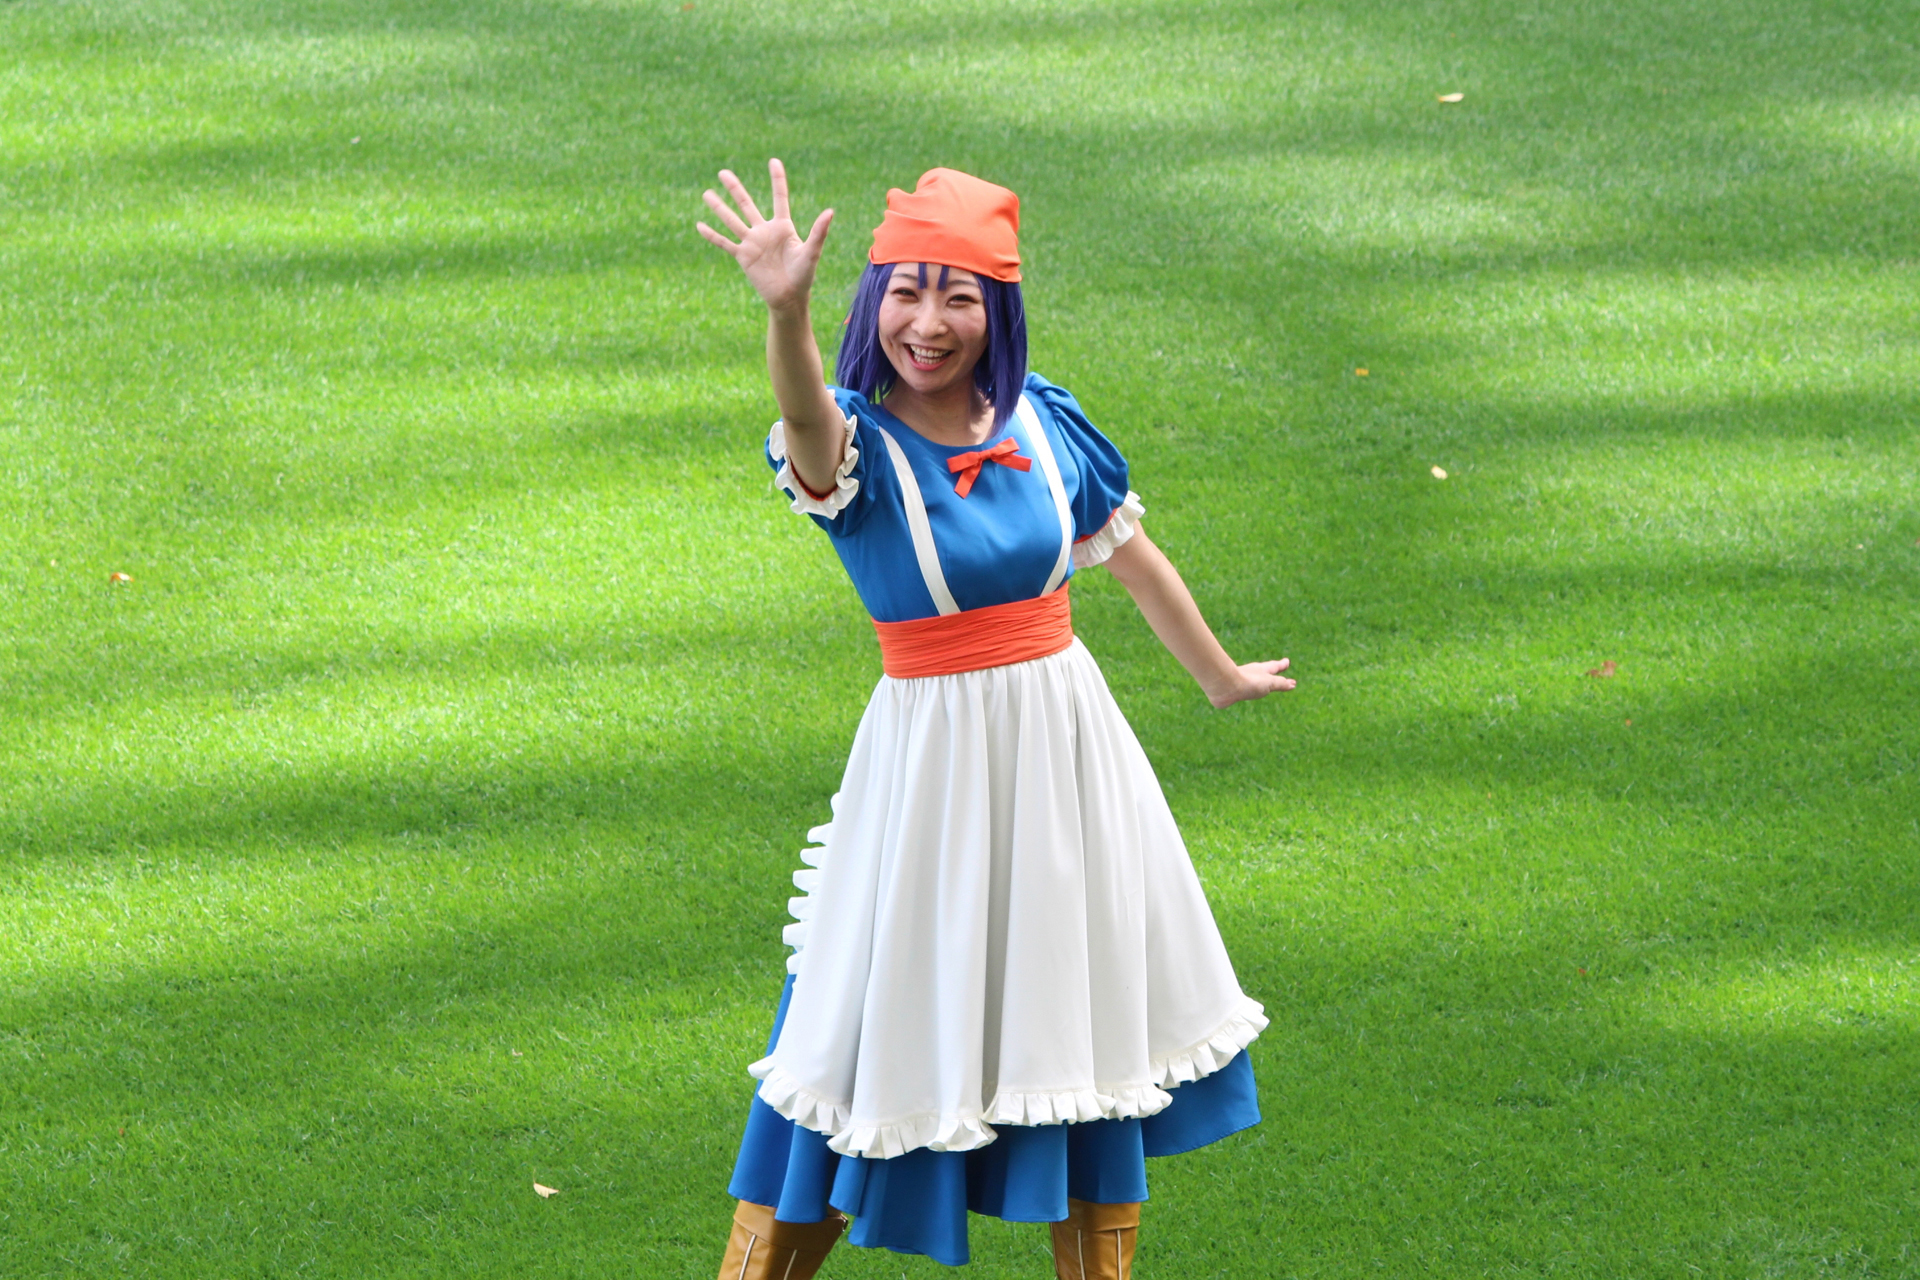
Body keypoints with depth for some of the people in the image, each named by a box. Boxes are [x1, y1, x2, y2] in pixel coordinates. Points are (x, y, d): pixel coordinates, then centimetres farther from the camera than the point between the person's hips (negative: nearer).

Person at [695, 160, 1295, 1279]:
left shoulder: (1039, 420, -2)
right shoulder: (860, 446, -15)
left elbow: (1131, 552, 14)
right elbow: (809, 428, -41)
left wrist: (1219, 674, 26)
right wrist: (785, 312, -62)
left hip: (1068, 743, 5)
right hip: (934, 756, -5)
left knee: (1095, 1020, 14)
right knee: (879, 1030, -2)